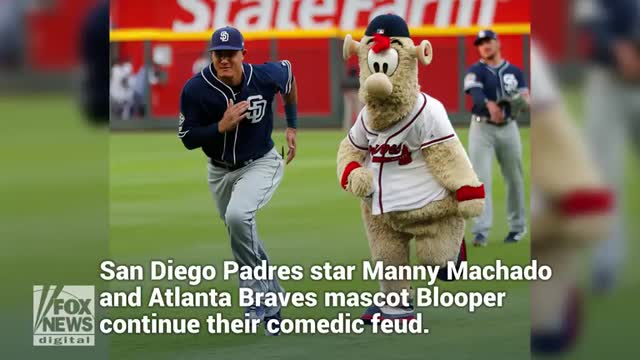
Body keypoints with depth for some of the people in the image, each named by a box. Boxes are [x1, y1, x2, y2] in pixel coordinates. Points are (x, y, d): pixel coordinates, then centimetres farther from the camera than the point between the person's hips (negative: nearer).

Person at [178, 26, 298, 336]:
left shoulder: (265, 77, -18)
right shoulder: (195, 89, -19)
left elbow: (287, 71, 7)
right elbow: (187, 139, -12)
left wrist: (292, 126, 10)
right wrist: (222, 126, -29)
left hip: (260, 164, -3)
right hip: (220, 171, 3)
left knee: (238, 216, -31)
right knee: (243, 240, 16)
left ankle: (259, 296, -19)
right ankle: (270, 302, 37)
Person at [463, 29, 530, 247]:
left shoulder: (514, 71, 8)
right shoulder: (475, 72, -2)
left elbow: (524, 96, -2)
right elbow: (475, 92, -22)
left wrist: (523, 99, -28)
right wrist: (489, 104, -44)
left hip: (508, 128, 3)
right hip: (482, 128, -3)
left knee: (514, 178, 9)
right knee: (481, 179, -11)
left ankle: (517, 227, 24)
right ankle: (481, 231, -15)